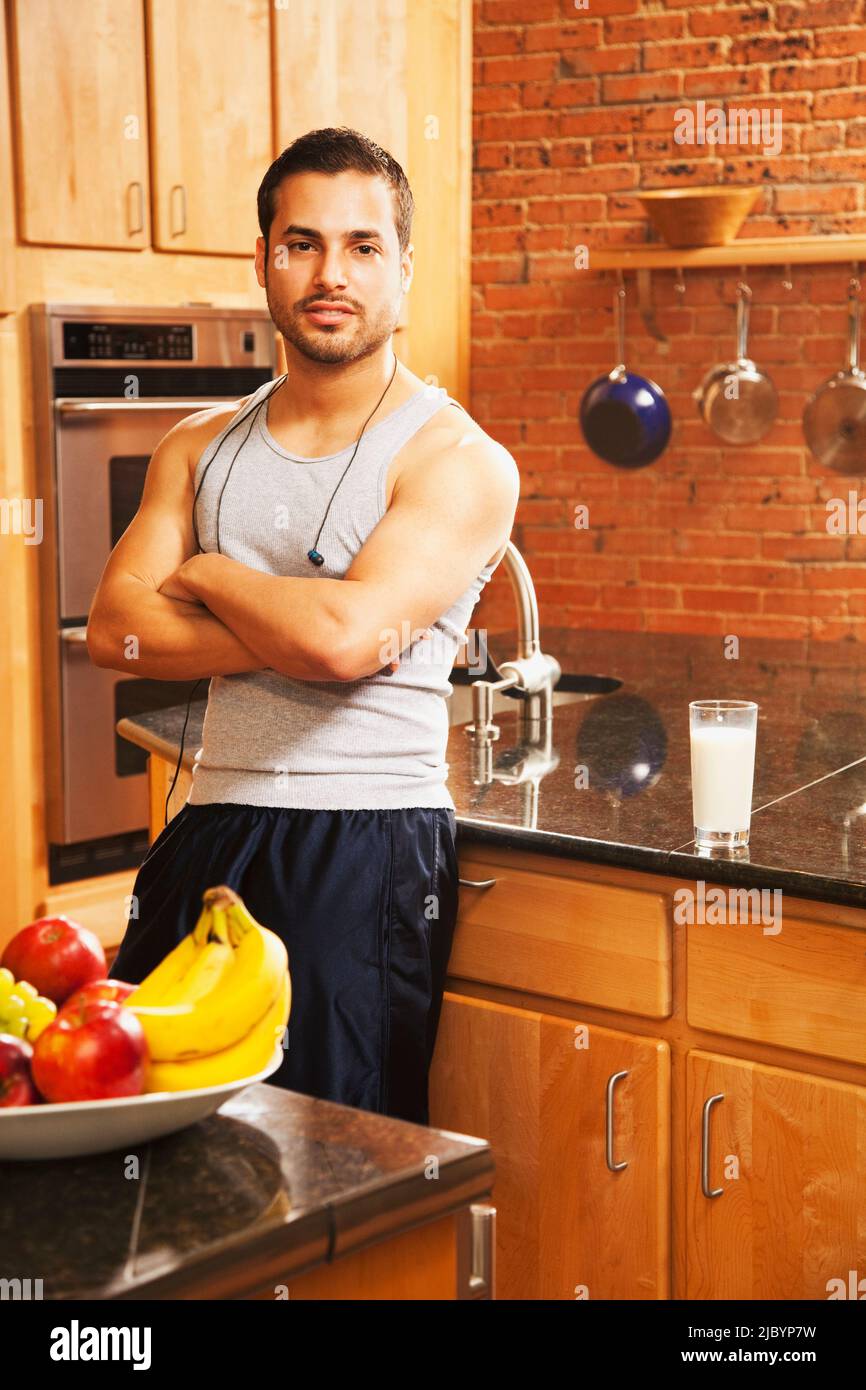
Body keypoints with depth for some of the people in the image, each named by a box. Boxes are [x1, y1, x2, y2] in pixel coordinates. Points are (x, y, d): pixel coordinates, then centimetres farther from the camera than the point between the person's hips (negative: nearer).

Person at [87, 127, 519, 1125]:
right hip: (208, 837, 5)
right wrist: (291, 633, -13)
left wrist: (206, 574, -3)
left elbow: (341, 632, -21)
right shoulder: (200, 447, 11)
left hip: (369, 861, -5)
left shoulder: (459, 461, -6)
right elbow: (112, 629, -2)